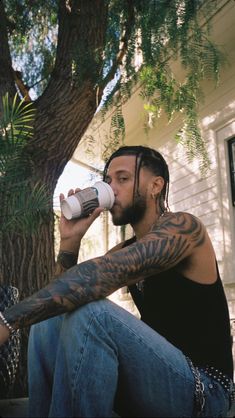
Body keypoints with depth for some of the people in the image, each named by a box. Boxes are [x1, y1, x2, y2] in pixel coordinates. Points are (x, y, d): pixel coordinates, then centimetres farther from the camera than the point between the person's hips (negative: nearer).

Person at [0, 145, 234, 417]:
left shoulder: (182, 226, -12)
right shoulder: (125, 251, 12)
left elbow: (105, 275, -30)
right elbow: (63, 297, 8)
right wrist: (70, 239, -6)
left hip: (203, 388, -7)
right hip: (156, 378, 7)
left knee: (90, 315, -30)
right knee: (47, 324, -4)